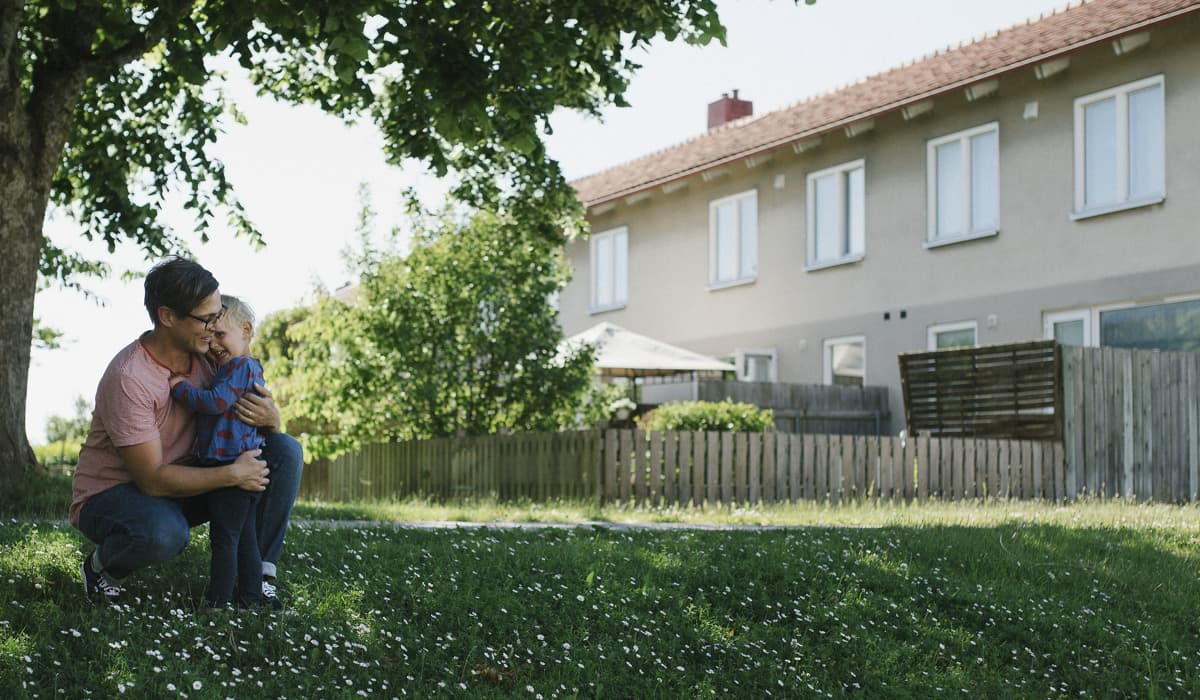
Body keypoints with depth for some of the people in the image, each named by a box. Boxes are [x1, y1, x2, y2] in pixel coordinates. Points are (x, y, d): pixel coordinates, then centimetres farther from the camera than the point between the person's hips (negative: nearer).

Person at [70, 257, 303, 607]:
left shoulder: (202, 356, -6)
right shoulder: (129, 379, -28)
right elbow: (153, 479, -28)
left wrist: (269, 418, -20)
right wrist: (232, 474, -26)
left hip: (179, 485, 7)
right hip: (110, 495, -7)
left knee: (286, 452, -8)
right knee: (164, 534, -43)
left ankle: (258, 576, -4)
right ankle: (102, 566, -7)